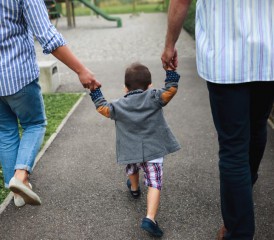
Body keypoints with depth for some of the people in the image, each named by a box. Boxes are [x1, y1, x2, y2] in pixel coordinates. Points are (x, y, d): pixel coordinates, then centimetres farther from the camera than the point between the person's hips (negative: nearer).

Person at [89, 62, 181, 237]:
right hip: (153, 150, -3)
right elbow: (171, 90, -7)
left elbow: (102, 108, 13)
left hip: (131, 151, 3)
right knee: (154, 183, -4)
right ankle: (150, 218, -19)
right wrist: (170, 69, -1)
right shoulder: (153, 98, -5)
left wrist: (95, 91, 23)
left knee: (132, 168, 36)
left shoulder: (119, 106, 3)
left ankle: (134, 188, 63)